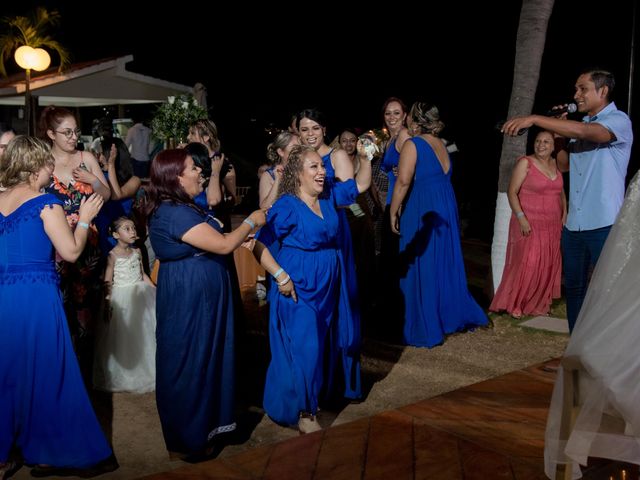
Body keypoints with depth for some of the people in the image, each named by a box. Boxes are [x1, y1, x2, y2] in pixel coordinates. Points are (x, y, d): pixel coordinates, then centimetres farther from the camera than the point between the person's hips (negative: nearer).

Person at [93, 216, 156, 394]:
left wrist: (156, 289, 9)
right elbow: (108, 282, -10)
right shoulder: (113, 255, -10)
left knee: (143, 334, 10)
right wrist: (108, 303, -17)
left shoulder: (136, 252, 6)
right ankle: (125, 375, 14)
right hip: (122, 297, -5)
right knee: (123, 338, 2)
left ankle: (145, 371, 24)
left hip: (140, 295, 5)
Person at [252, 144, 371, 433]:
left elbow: (360, 185, 16)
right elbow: (259, 244, -18)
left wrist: (367, 157, 2)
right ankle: (303, 412, 14)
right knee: (303, 350, -1)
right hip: (299, 288, -7)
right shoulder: (287, 206, -15)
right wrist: (280, 276, -22)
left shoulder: (329, 195, 6)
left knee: (320, 346, 16)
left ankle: (314, 395, 35)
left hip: (328, 286, 7)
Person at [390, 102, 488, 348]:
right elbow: (442, 174, 12)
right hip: (446, 206, 8)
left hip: (422, 210, -8)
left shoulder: (412, 144, -11)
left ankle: (426, 330, 8)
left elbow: (403, 181, -20)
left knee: (422, 268, 1)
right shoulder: (440, 143, 13)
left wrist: (393, 212, -13)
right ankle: (454, 316, 29)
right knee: (445, 263, 18)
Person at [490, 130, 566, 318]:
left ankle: (538, 304, 21)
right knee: (526, 264, -6)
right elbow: (512, 192, -12)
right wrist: (521, 218, -20)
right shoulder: (525, 163, -8)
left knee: (547, 266, 9)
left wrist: (564, 215, 11)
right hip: (529, 224, -6)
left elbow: (561, 192, 21)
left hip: (552, 226, 6)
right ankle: (514, 304, 7)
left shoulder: (556, 164, 9)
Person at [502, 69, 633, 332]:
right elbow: (563, 165, 19)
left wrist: (534, 119, -31)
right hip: (573, 224, 7)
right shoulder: (580, 125, 15)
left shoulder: (618, 120, -8)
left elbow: (584, 132, -27)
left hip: (604, 225, -7)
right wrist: (559, 133, 6)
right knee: (574, 287, 12)